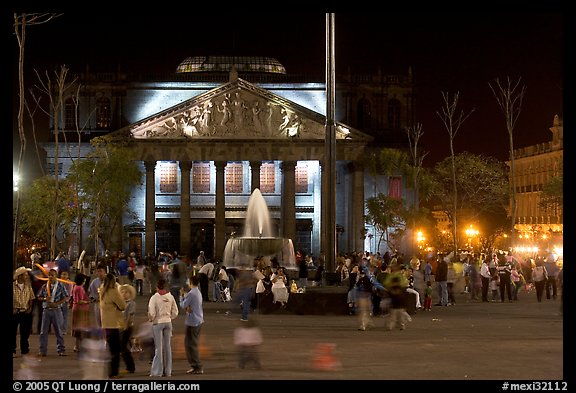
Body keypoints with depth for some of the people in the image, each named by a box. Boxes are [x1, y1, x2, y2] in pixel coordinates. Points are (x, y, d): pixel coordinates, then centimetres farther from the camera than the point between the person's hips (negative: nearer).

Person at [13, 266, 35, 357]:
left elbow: (31, 299, 10)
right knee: (13, 331, 1)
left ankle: (25, 350, 13)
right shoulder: (13, 286, -4)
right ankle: (13, 350, 9)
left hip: (25, 312, 3)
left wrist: (30, 308, -2)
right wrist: (13, 309, -10)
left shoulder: (28, 286, 7)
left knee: (25, 332, 5)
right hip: (15, 312, -3)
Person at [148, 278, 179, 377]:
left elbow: (151, 313, -14)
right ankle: (168, 371, 13)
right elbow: (175, 312, 3)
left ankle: (157, 372, 2)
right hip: (168, 322, 4)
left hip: (157, 323, -4)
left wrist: (151, 319, 6)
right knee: (167, 346, 9)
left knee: (158, 347, 0)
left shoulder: (154, 298, -12)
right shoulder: (170, 297, 0)